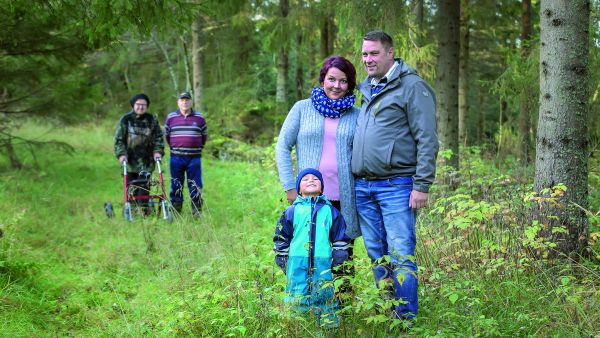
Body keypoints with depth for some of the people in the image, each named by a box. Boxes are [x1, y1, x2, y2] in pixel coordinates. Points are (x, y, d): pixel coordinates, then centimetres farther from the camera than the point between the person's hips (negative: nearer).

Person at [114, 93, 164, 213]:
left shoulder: (152, 120, 8)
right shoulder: (125, 119, 3)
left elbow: (159, 137, 12)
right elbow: (118, 139, 2)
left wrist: (158, 151, -2)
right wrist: (121, 154, -10)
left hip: (146, 159, 0)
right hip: (130, 160, 0)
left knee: (144, 185, -9)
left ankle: (143, 208, -4)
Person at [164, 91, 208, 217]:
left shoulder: (199, 118, 5)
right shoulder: (171, 117, 4)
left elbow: (204, 135, 15)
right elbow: (166, 135, 16)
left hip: (194, 158, 0)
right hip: (176, 158, 0)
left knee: (195, 187, 1)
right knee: (176, 187, 6)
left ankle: (197, 214, 7)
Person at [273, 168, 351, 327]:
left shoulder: (329, 210, 10)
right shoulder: (292, 211, 7)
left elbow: (340, 237, 14)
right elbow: (281, 237, 10)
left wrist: (338, 258, 9)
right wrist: (282, 260, 7)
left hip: (323, 263, 0)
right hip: (297, 263, 0)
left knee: (325, 296, 1)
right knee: (298, 299, 1)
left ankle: (329, 325, 10)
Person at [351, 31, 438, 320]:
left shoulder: (412, 87, -5)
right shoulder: (366, 89, 17)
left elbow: (427, 140, -10)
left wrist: (422, 186, -15)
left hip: (396, 185, -7)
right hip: (363, 187, 7)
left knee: (401, 255, -7)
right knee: (377, 256, 12)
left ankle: (406, 319, 0)